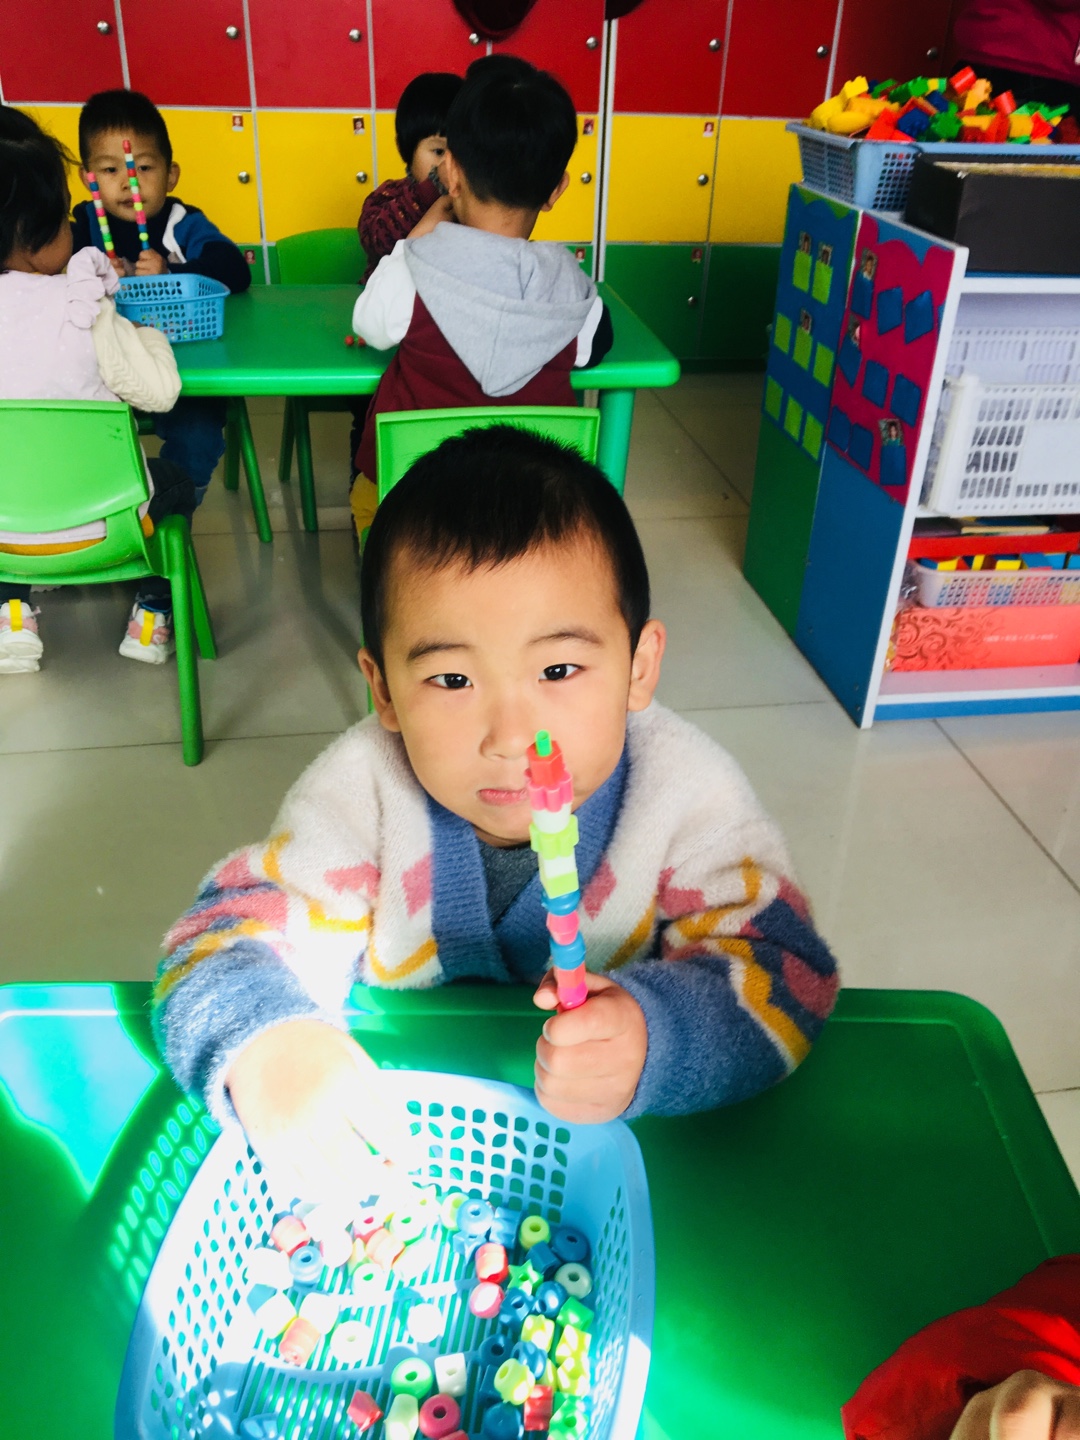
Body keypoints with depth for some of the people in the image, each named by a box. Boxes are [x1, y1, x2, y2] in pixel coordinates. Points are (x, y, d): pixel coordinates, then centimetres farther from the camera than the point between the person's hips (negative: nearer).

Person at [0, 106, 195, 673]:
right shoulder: (84, 310, -18)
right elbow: (160, 390, -15)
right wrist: (146, 329, 4)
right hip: (95, 522, -3)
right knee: (175, 483, 26)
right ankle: (152, 613, 26)